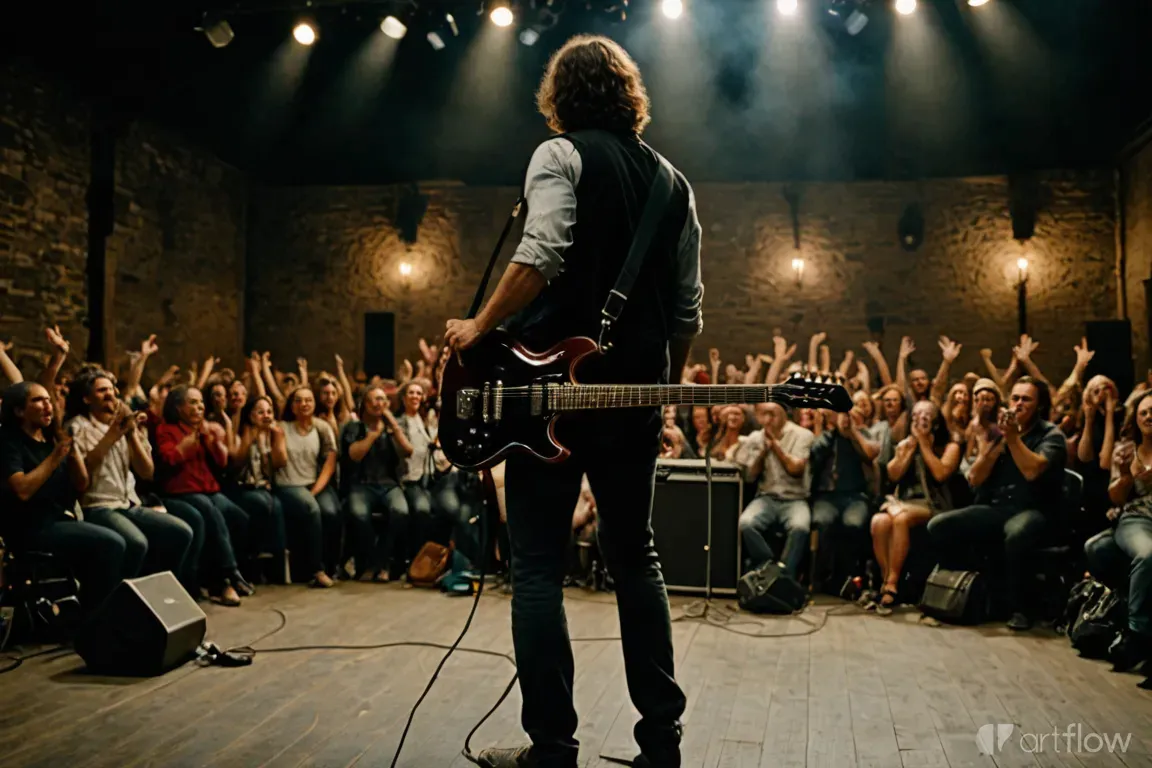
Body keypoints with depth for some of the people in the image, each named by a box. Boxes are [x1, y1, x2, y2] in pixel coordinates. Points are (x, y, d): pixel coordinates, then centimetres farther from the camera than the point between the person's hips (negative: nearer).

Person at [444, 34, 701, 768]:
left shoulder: (562, 154, -2)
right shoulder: (672, 181, 15)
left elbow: (542, 256, -20)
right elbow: (688, 309, 11)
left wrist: (480, 327, -9)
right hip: (635, 392, 6)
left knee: (539, 567, 2)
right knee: (636, 557, 15)